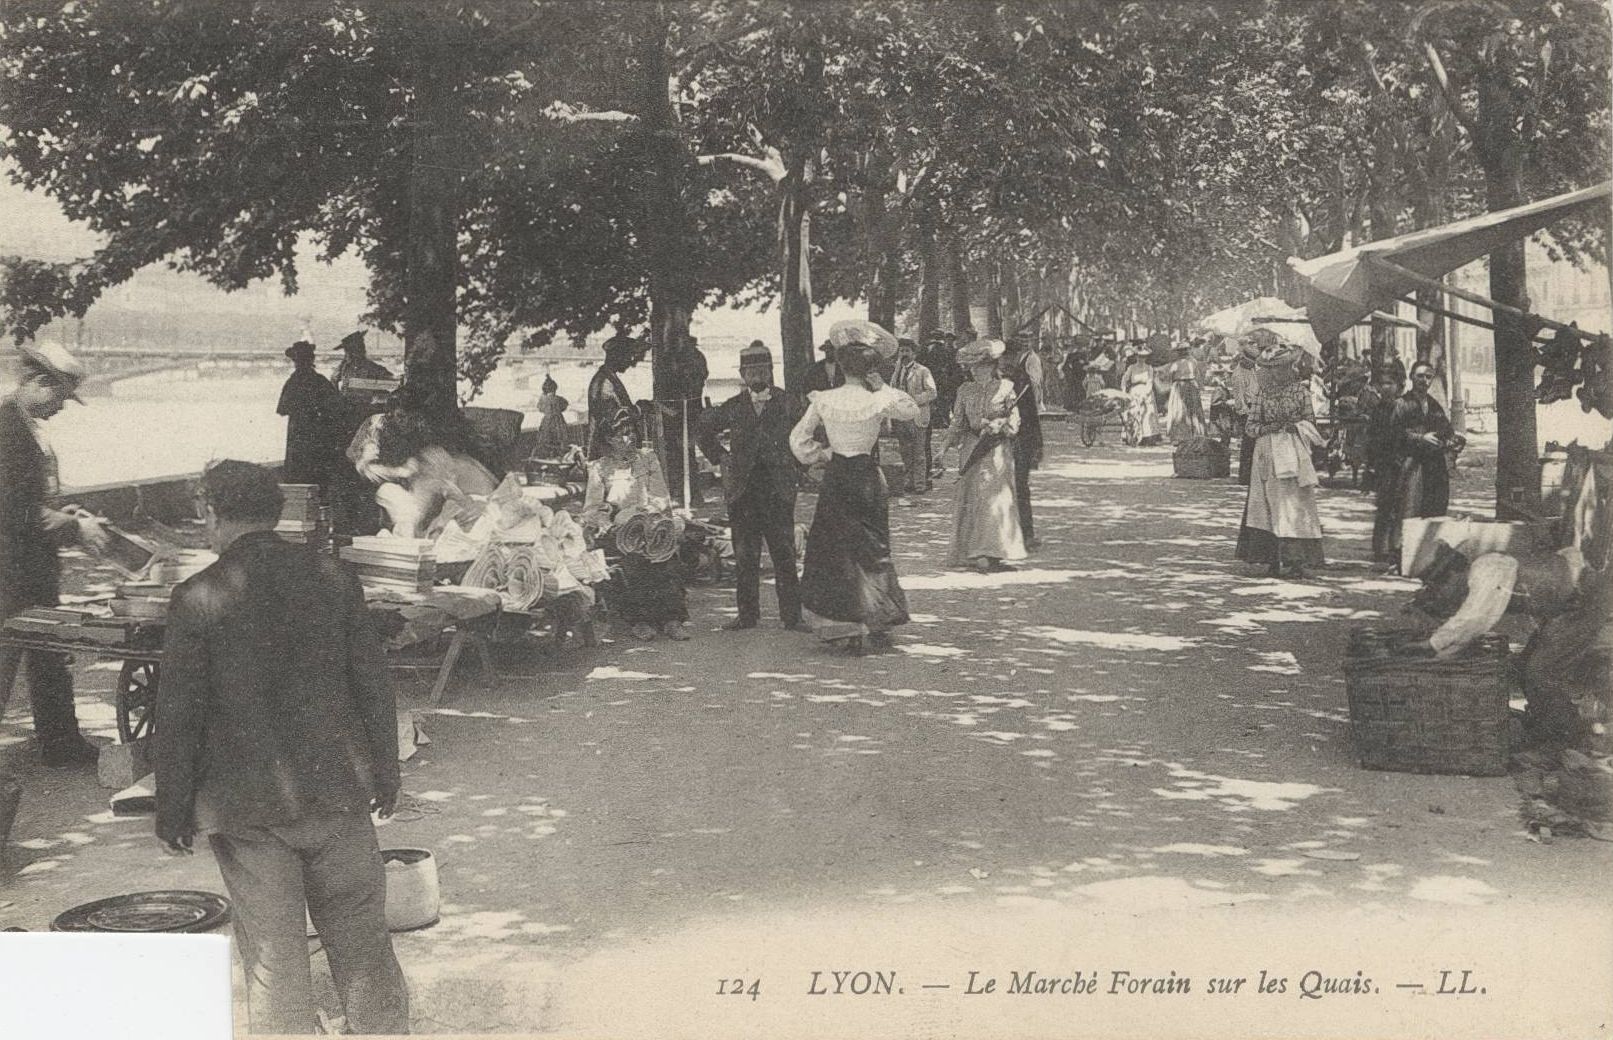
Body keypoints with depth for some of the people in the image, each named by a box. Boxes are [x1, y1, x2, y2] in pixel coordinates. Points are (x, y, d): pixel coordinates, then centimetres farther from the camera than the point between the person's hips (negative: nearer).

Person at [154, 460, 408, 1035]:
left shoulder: (197, 599, -11)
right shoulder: (333, 577, -2)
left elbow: (178, 716, -8)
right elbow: (373, 684, 3)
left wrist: (172, 812, 2)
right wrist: (384, 774, 13)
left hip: (246, 806, -3)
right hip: (338, 792, 3)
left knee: (272, 960, 9)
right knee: (362, 942, 17)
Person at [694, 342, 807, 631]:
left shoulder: (789, 404, 1)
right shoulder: (733, 407, 7)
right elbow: (703, 431, 21)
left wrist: (796, 464, 4)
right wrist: (721, 458, 12)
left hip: (779, 489, -2)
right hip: (742, 491, 2)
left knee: (784, 554, -2)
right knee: (745, 556, 6)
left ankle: (792, 616, 5)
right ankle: (747, 615, 14)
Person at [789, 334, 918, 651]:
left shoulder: (823, 400, -8)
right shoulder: (881, 399, -10)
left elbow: (798, 439, -2)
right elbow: (912, 411, 9)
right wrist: (881, 385, 5)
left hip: (835, 479, 0)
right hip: (867, 477, 0)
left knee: (836, 550, 9)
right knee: (873, 549, 13)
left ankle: (845, 624, 4)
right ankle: (877, 621, 14)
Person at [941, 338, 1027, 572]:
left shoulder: (1005, 388, 0)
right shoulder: (965, 391, 9)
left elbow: (1014, 421, 0)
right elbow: (958, 422, 12)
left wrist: (997, 425, -17)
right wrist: (946, 445, 2)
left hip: (996, 448, -4)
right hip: (971, 448, 4)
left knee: (992, 497, -11)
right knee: (967, 499, 3)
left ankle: (989, 553, -11)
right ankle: (969, 552, 11)